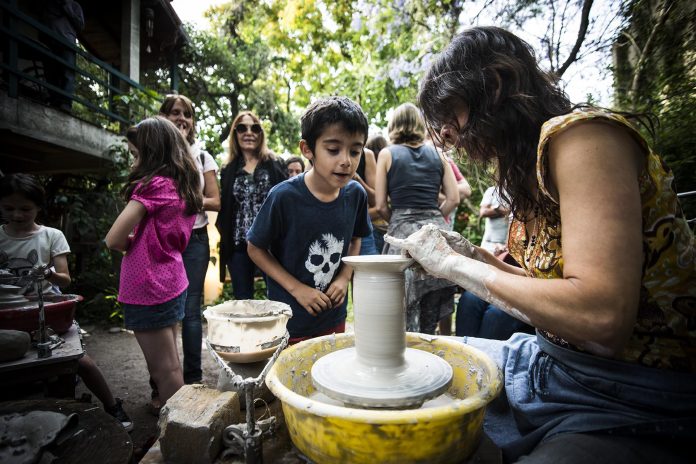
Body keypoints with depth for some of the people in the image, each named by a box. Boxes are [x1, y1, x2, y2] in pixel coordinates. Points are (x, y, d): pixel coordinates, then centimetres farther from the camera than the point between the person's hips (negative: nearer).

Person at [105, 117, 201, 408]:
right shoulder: (183, 185, 8)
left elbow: (113, 239, -18)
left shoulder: (154, 184, -16)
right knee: (170, 366, 21)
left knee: (163, 371, 4)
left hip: (148, 290, -8)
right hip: (171, 283, 9)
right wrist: (137, 241, 4)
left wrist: (128, 243, 1)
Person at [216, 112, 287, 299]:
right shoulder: (229, 171, 12)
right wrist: (225, 238, 4)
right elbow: (224, 209, 15)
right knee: (242, 301, 10)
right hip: (238, 245, 3)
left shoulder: (275, 165, 5)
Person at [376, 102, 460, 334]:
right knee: (430, 321, 14)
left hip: (402, 231, -3)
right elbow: (453, 199, 6)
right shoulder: (437, 154, 11)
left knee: (405, 319, 5)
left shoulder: (387, 154, 4)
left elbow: (381, 205, -1)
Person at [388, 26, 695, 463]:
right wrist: (474, 255, 0)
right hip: (555, 365, 9)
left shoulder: (582, 132, -18)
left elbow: (601, 315, -28)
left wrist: (456, 265, -19)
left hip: (634, 407, -8)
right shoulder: (531, 166, 7)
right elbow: (550, 286, 10)